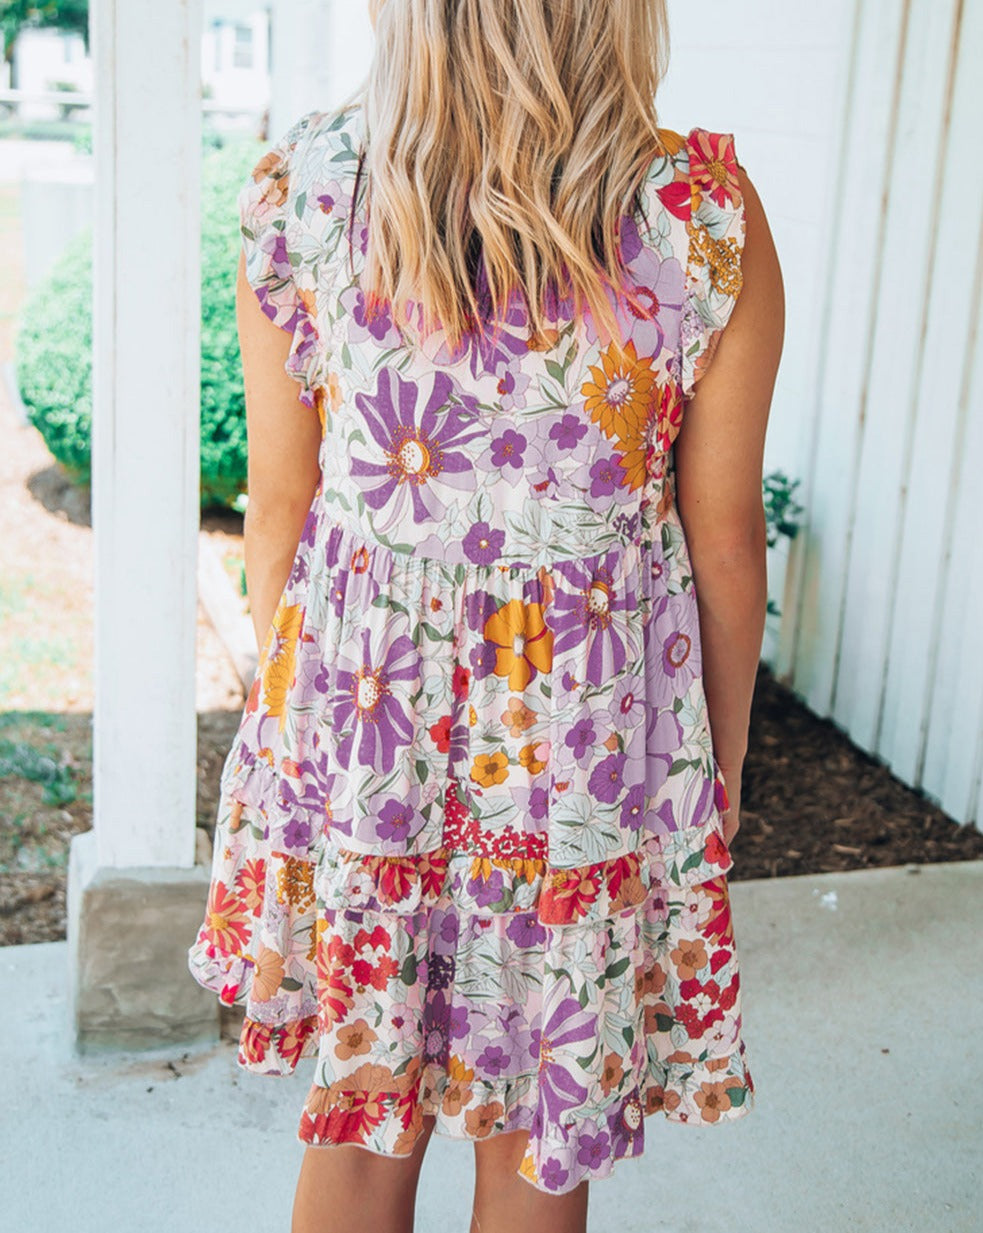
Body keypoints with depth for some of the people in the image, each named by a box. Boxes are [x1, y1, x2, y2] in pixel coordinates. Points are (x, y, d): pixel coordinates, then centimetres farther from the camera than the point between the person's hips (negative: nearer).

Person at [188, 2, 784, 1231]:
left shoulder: (299, 184, -9)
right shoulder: (709, 215, -14)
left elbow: (280, 503, -2)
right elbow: (725, 543, -6)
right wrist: (722, 763, 9)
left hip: (361, 701, 2)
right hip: (594, 721, -1)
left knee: (358, 1105, 22)